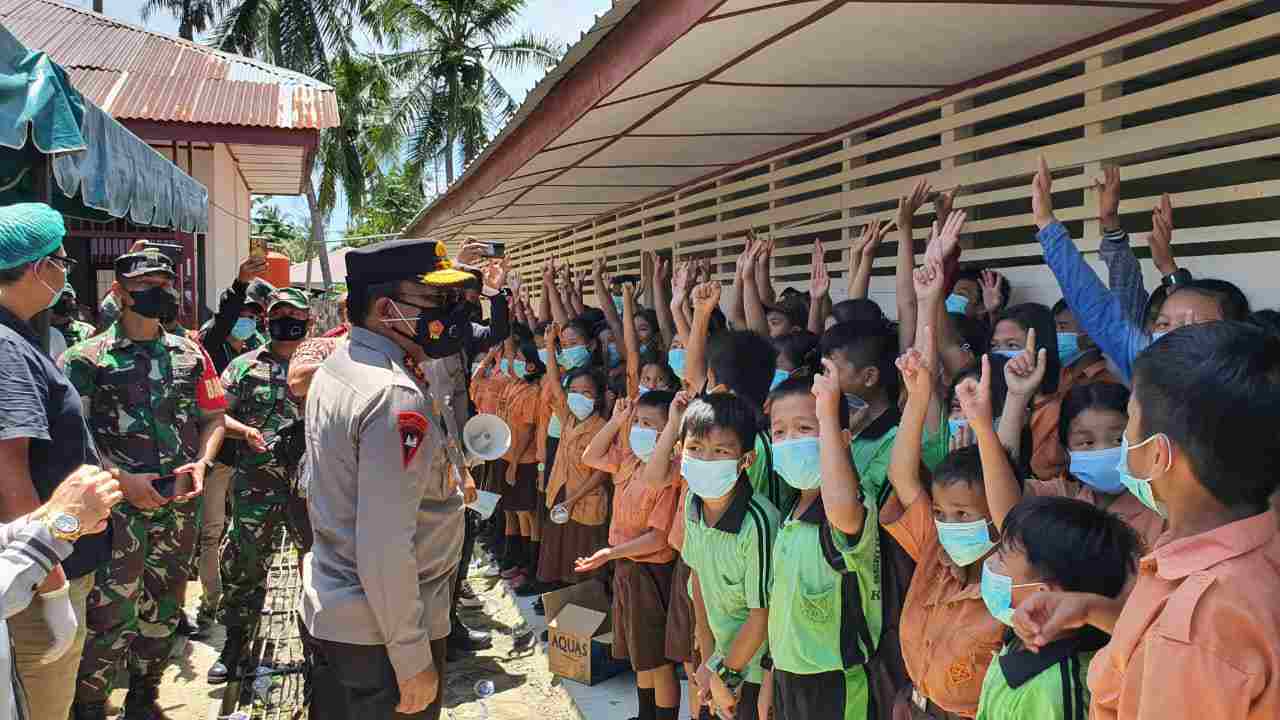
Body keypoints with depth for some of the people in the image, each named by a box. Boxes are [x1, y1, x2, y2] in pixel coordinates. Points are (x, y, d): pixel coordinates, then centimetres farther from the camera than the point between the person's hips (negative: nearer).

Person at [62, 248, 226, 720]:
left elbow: (212, 417, 13)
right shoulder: (88, 358, -4)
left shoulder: (190, 354, 7)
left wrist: (202, 461, -5)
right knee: (109, 614, -5)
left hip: (181, 507, 5)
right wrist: (121, 478, -17)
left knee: (163, 609, 15)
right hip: (119, 509, -4)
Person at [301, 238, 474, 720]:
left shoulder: (338, 364, 4)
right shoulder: (397, 397, -26)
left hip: (327, 612, 9)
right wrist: (413, 660, -23)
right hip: (379, 631, -9)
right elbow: (385, 550, -28)